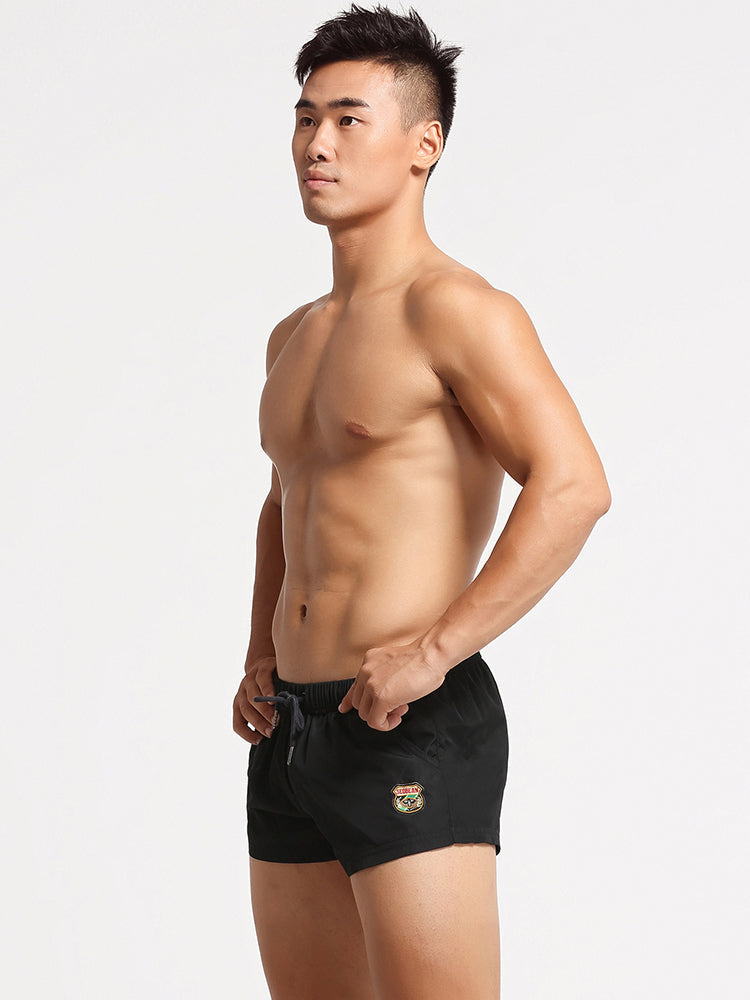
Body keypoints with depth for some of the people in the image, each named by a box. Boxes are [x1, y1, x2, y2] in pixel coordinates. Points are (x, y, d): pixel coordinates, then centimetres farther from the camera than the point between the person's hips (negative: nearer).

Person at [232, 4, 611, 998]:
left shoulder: (454, 308, -9)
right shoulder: (294, 338, 17)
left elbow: (574, 488, -20)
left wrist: (434, 653, -23)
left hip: (414, 730, -9)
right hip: (293, 732, 9)